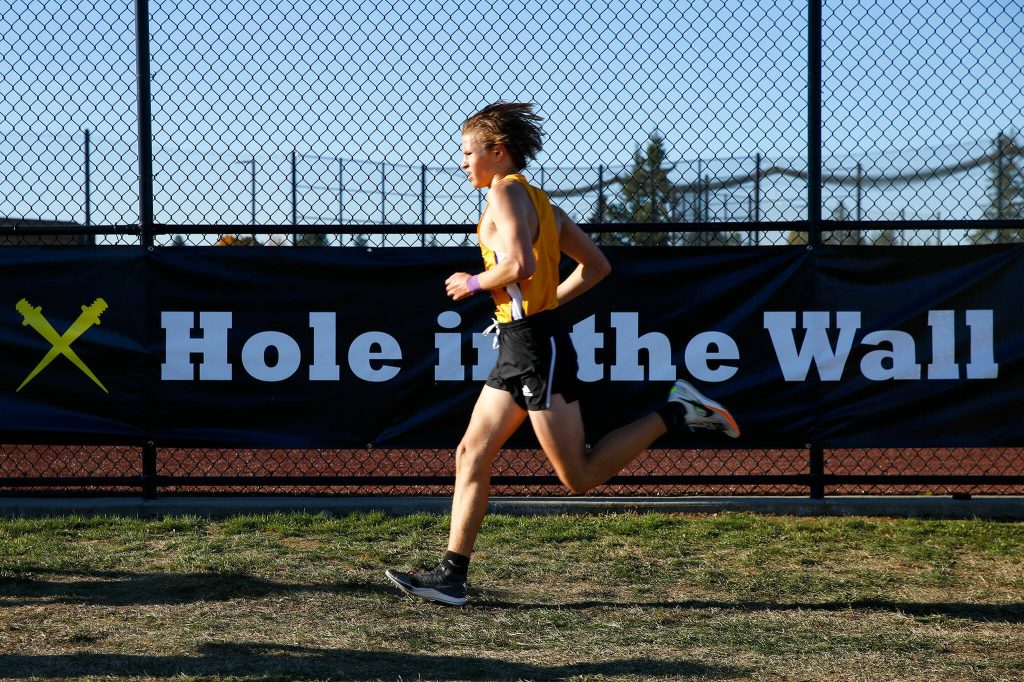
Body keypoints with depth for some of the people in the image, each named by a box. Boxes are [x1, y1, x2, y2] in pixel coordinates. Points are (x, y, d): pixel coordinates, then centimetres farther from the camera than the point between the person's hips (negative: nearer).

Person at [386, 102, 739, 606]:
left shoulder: (506, 192, -10)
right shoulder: (539, 201, 17)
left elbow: (521, 266, -26)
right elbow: (597, 266, 21)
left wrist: (474, 283, -9)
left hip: (537, 347, -10)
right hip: (518, 349, 10)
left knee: (580, 478, -6)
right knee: (471, 455, 7)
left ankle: (674, 412, -1)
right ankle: (451, 576, 7)